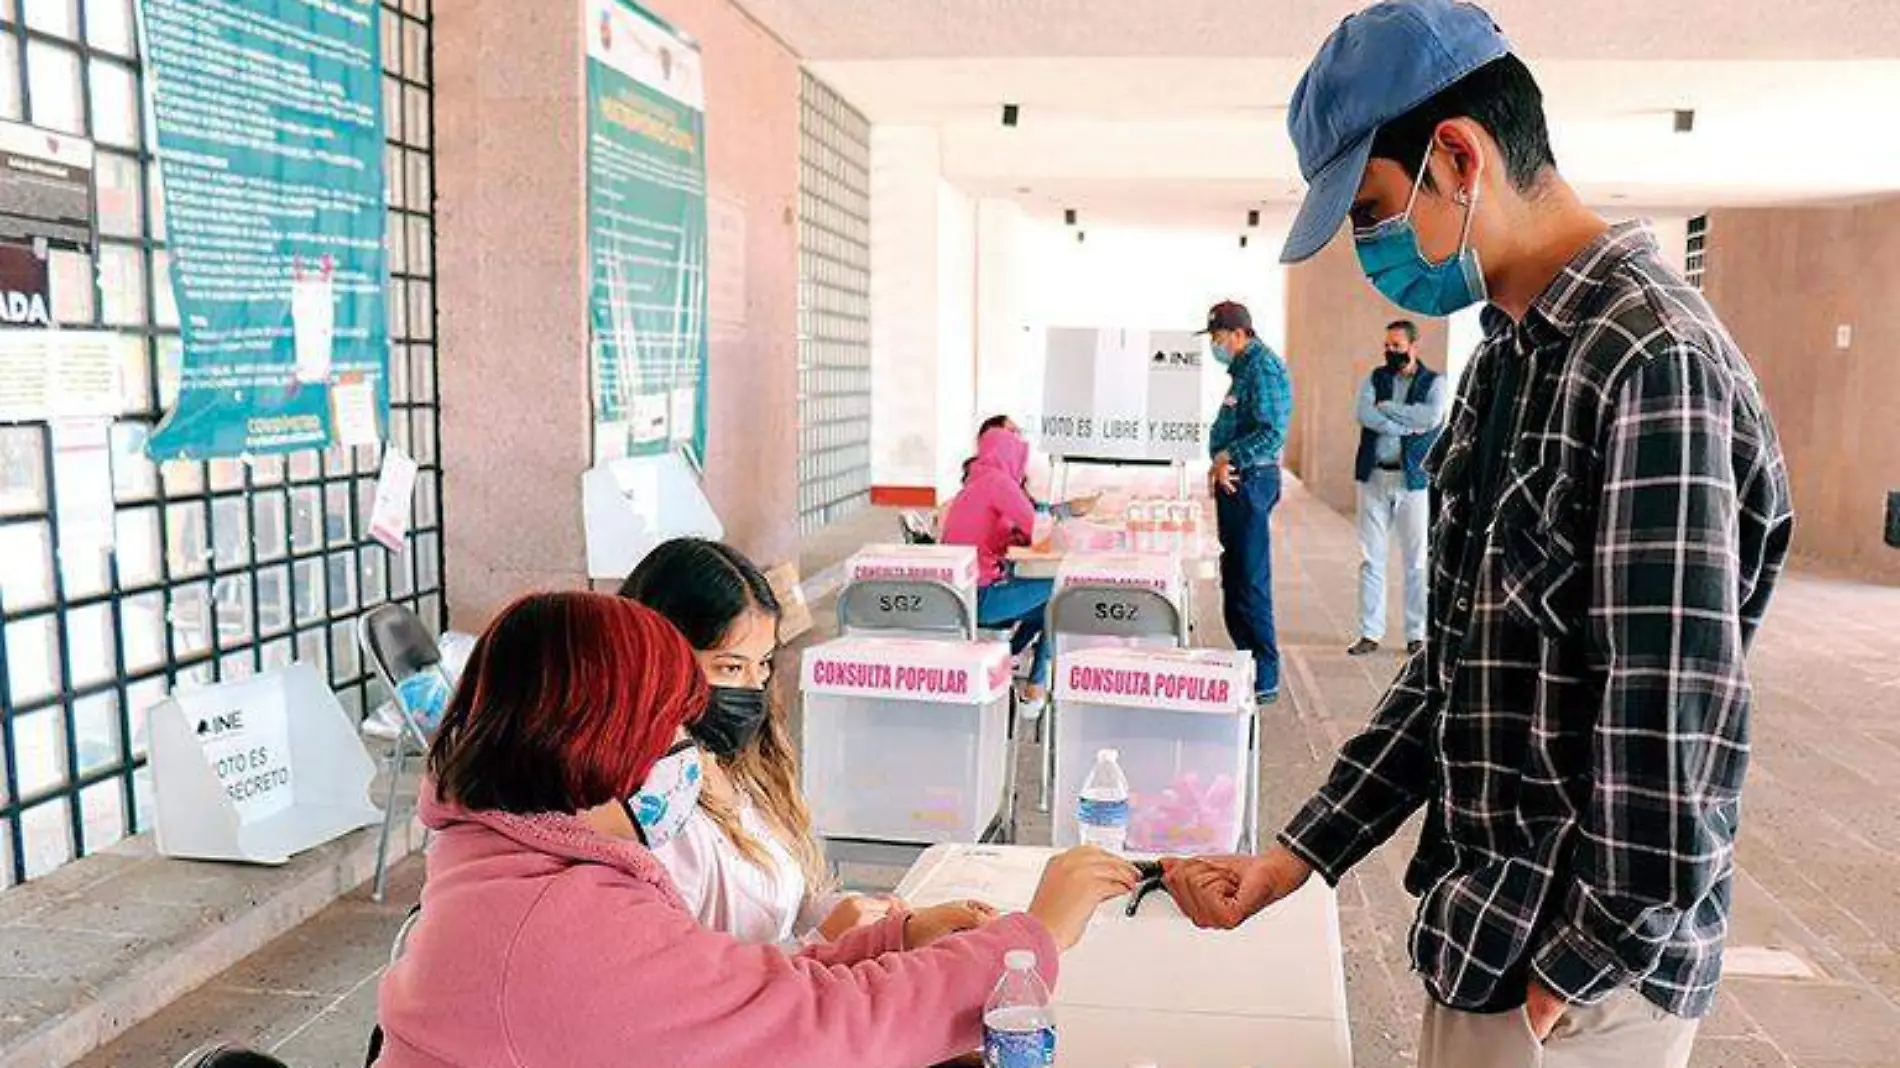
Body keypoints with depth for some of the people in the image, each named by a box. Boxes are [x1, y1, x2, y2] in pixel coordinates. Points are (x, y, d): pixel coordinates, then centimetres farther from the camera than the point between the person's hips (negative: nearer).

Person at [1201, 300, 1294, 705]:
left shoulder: (1263, 367, -15)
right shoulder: (1246, 366, 17)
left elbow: (1273, 432, -24)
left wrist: (1229, 458, -19)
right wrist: (1222, 462, 8)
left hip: (1250, 482, -11)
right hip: (1236, 481, 11)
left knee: (1250, 583, -8)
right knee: (1235, 577, 16)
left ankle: (1264, 680, -2)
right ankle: (1249, 663, 26)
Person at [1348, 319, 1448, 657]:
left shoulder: (1433, 382, 3)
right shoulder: (1374, 378, 9)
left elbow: (1432, 416, -17)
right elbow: (1364, 415, -8)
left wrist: (1387, 407, -11)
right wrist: (1407, 427, -14)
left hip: (1413, 478, -2)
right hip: (1374, 477, 2)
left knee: (1416, 561, 3)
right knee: (1371, 559, 4)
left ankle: (1417, 634, 12)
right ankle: (1370, 633, 11)